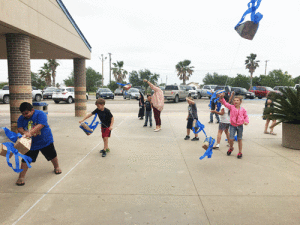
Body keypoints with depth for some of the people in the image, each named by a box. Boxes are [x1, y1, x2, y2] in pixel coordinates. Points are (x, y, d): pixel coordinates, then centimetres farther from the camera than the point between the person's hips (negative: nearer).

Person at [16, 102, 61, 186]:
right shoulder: (21, 118, -3)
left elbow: (40, 125, -31)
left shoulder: (40, 114, -19)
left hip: (45, 141, -2)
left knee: (52, 155, 15)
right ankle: (21, 177, 9)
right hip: (30, 143, 2)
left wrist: (30, 133, -43)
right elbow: (19, 129, -13)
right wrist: (25, 133, -36)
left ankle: (56, 167, 42)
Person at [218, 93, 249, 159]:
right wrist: (222, 98, -30)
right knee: (231, 139, -7)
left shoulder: (243, 110, 1)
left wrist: (246, 121, -8)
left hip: (240, 126, 1)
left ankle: (240, 152, 25)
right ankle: (231, 148, 26)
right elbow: (225, 103, -13)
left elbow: (246, 116, 11)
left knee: (239, 139, 11)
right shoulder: (231, 107, -3)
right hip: (232, 125, -1)